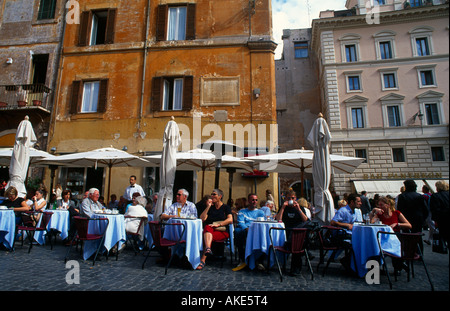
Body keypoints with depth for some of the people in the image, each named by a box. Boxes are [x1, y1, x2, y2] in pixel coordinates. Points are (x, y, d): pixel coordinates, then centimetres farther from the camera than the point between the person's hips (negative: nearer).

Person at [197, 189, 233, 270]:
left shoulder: (226, 207, 11)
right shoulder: (211, 207, 21)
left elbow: (230, 220, -7)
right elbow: (202, 219, 8)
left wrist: (218, 224, -19)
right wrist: (208, 207, 3)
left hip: (223, 231, -3)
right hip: (209, 230, 3)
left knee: (207, 236, -34)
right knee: (208, 228, -35)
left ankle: (203, 260, -41)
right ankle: (208, 249, -60)